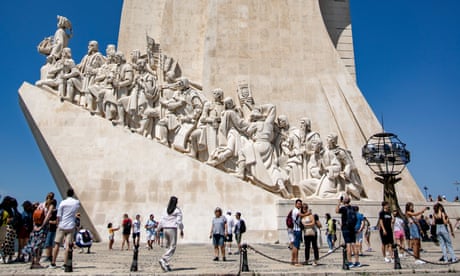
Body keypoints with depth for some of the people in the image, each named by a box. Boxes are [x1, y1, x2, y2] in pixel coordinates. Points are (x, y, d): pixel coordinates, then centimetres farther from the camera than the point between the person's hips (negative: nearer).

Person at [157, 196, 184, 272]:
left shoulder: (166, 210, 10)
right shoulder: (178, 210, -4)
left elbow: (162, 221, 7)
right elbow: (179, 221, -10)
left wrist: (158, 230, 12)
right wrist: (181, 230, 0)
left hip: (165, 229, 6)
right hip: (172, 229, -6)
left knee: (168, 247, 13)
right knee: (172, 247, -3)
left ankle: (166, 265, 9)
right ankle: (163, 260, -23)